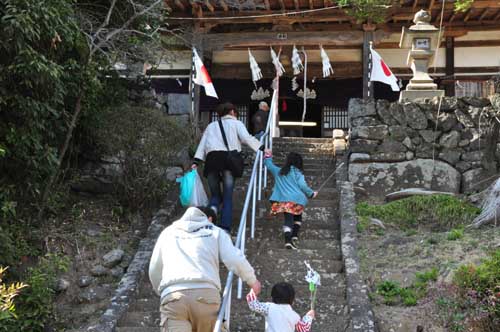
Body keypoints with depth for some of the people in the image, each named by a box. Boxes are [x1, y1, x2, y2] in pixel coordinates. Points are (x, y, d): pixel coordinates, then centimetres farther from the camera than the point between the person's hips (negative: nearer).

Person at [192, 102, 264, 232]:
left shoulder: (211, 126, 30)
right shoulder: (236, 123, 19)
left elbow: (202, 145, 21)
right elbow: (247, 138, 2)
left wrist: (196, 162, 15)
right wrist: (262, 149, 0)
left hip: (211, 159, 3)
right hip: (228, 159, -3)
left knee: (215, 194, 13)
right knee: (228, 197, 2)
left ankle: (212, 208, -20)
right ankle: (225, 228, -9)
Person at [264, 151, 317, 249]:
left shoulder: (278, 172, 14)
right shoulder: (297, 174, 4)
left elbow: (269, 165, 27)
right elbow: (302, 185, -7)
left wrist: (267, 156, 45)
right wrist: (311, 194, 7)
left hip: (283, 200, 2)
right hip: (297, 200, -2)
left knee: (288, 220, -4)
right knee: (298, 218, 21)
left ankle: (288, 241, -20)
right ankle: (295, 236, 9)